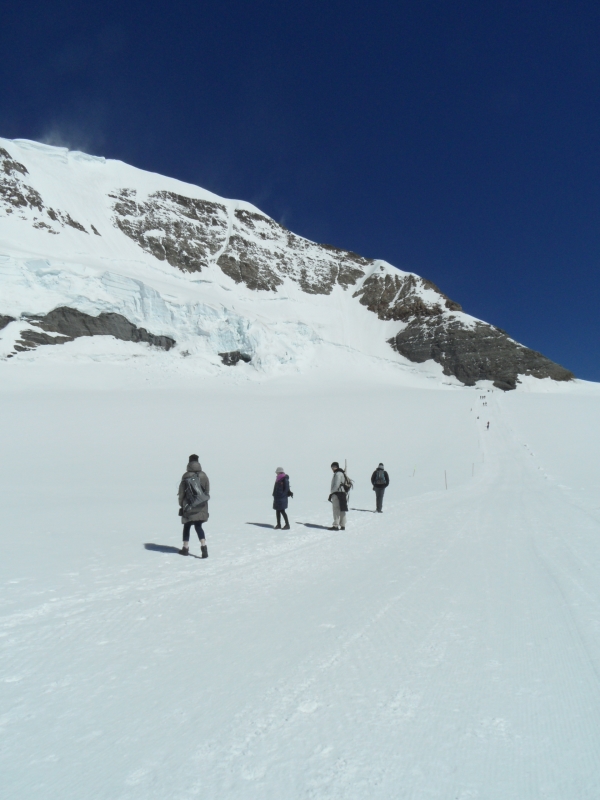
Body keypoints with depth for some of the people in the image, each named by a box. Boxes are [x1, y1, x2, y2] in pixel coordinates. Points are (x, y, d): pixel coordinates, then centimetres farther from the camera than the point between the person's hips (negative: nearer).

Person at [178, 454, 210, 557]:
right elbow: (207, 491, 4)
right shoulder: (203, 476, -1)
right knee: (198, 526, 6)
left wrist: (181, 504, 9)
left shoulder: (185, 477, -7)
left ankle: (185, 548, 20)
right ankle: (203, 547, -11)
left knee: (187, 526, 14)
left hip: (189, 507, -2)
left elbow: (181, 492, -2)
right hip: (201, 506, 2)